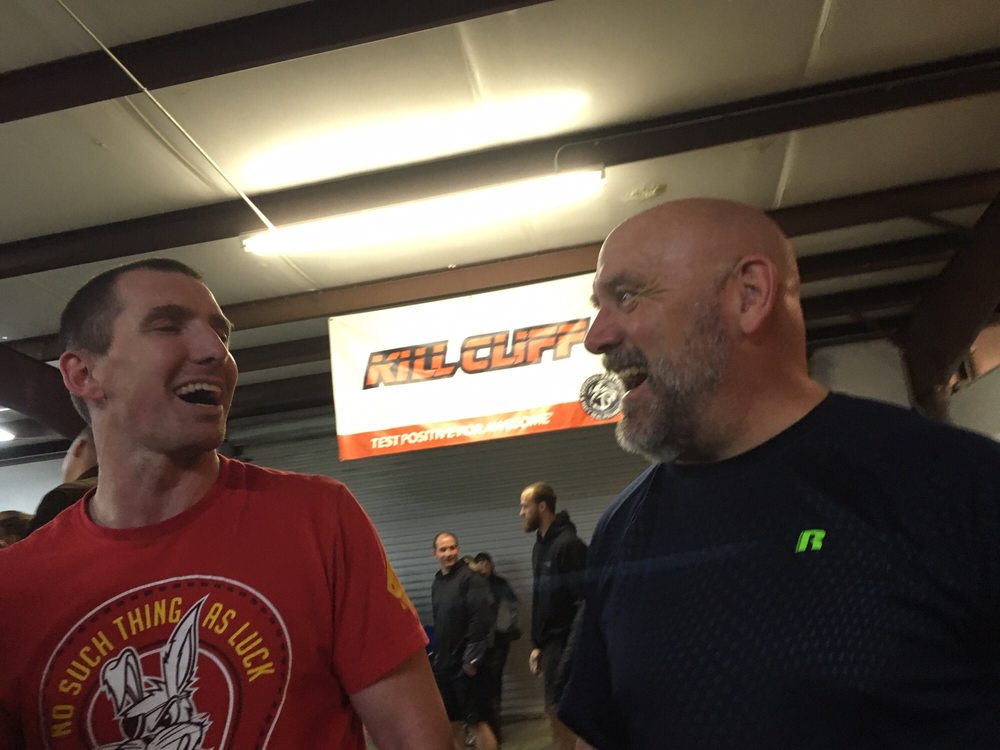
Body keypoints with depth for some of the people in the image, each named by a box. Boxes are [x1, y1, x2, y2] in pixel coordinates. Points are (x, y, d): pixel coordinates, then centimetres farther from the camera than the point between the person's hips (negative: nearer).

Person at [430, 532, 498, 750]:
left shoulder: (471, 578, -12)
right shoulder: (437, 583, 11)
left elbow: (482, 620, -18)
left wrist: (472, 658, -20)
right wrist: (436, 655, 15)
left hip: (467, 665, -7)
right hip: (444, 664, 7)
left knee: (478, 722, -1)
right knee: (453, 722, 14)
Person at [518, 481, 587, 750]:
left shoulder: (568, 544, -16)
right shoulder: (540, 545, 13)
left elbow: (584, 600, -20)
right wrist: (537, 645, 17)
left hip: (567, 643, -9)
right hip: (551, 642, 9)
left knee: (560, 711, -6)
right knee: (555, 710, 13)